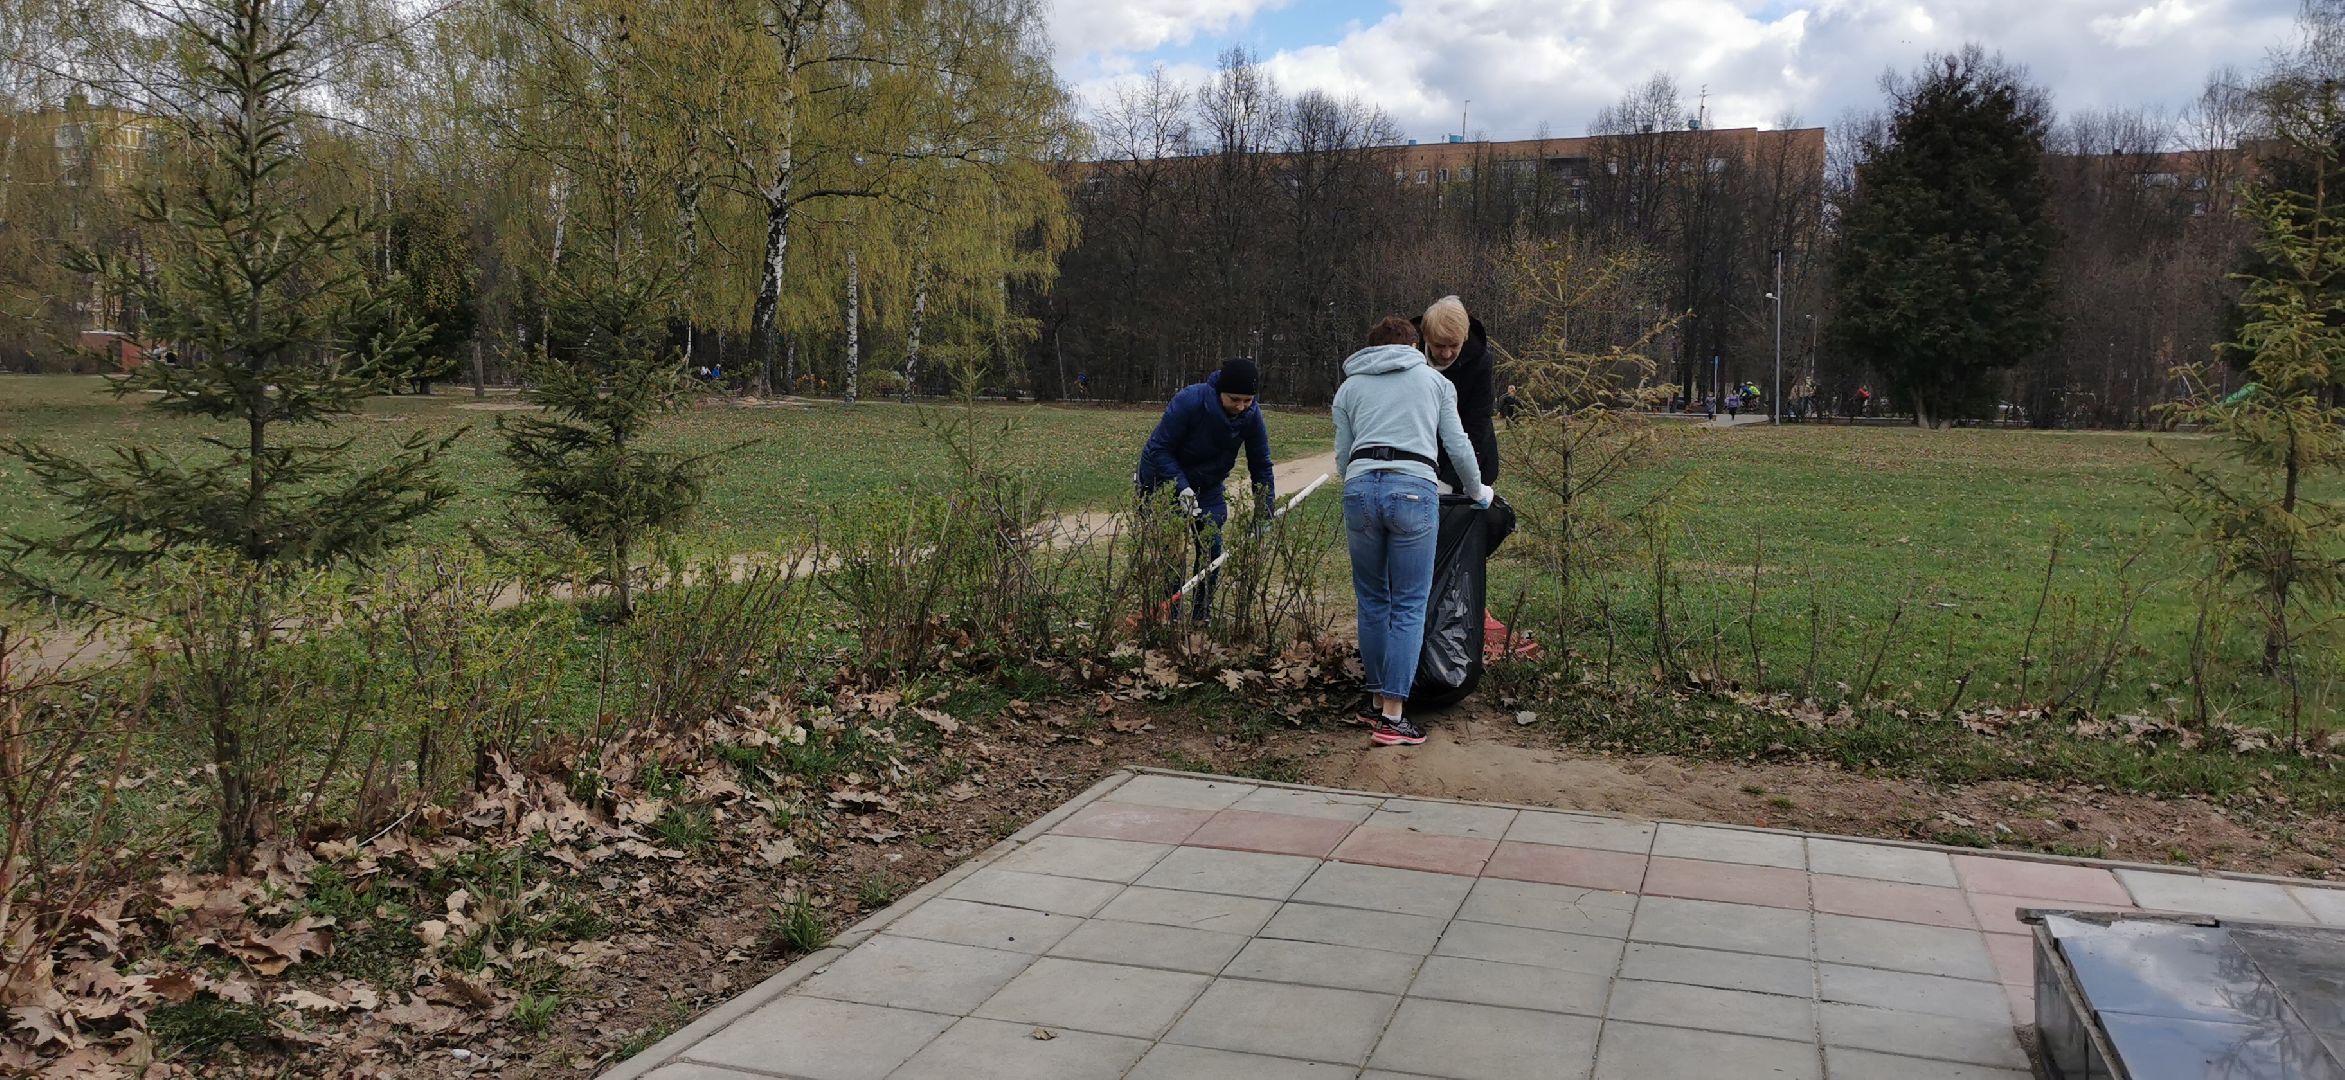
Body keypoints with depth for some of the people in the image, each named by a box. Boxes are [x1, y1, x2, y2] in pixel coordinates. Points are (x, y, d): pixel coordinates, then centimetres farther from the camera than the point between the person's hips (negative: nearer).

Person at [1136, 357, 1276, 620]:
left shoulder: (1252, 415, -17)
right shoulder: (1189, 401, -32)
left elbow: (1261, 466, -6)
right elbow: (1159, 449, -26)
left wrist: (1264, 514, -10)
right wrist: (1182, 489, -35)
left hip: (1207, 486, 4)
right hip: (1164, 480, -4)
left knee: (1212, 547, -1)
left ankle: (1201, 613, 15)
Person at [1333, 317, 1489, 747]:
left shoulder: (1349, 388, 22)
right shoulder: (1434, 381, 20)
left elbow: (1342, 457, 18)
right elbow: (1458, 446, 17)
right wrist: (1478, 491, 33)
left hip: (1360, 486, 2)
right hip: (1414, 489, -2)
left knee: (1372, 601, 15)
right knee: (1409, 605, 1)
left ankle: (1378, 701, 21)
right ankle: (1392, 718, -3)